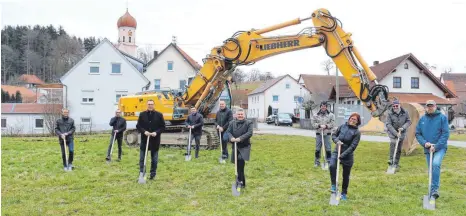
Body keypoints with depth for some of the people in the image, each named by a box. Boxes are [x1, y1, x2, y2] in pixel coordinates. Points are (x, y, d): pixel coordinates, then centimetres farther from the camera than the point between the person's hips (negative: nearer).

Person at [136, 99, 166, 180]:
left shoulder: (159, 115, 0)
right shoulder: (142, 114, 3)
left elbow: (163, 127, 2)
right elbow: (138, 126, 5)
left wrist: (156, 132, -14)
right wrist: (144, 131, -12)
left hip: (155, 140, -1)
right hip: (144, 139, 1)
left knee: (154, 159, 7)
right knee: (142, 158, 3)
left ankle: (153, 174, 18)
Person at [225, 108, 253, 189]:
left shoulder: (249, 123, -2)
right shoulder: (232, 123, 7)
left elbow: (249, 133, -14)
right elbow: (228, 132, -1)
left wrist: (240, 138, -26)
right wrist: (231, 138, -23)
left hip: (245, 146, -4)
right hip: (235, 146, 4)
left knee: (241, 160, -25)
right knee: (238, 164, 8)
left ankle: (240, 180, -16)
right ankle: (242, 183, 19)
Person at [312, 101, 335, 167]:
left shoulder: (331, 115, 0)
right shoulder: (316, 115, 3)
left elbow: (332, 124, -2)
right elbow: (314, 124, 1)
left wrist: (326, 126, -16)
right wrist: (319, 125, -16)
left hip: (327, 134, -1)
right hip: (319, 133, 1)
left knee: (328, 149, 3)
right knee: (317, 149, 5)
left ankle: (328, 161, 14)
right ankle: (317, 161, 16)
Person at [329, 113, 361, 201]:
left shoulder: (357, 132, -9)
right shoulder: (342, 126, 0)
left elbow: (353, 146, -15)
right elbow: (334, 135, 13)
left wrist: (342, 155, -21)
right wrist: (337, 141, -10)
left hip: (348, 155, -2)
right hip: (337, 152, 2)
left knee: (346, 175, 9)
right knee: (332, 166, -26)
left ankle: (344, 193, 28)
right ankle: (334, 186, -10)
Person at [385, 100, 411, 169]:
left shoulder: (405, 112, -6)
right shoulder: (390, 113, -13)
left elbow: (409, 121, 1)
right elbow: (388, 124, -15)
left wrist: (403, 128, -17)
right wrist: (395, 133, -21)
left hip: (401, 132, 3)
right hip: (392, 132, -2)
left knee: (399, 149, 6)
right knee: (393, 142, -29)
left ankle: (396, 163, 19)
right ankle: (391, 159, -28)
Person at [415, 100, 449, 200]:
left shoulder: (442, 117, -5)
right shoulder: (422, 119, 6)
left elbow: (445, 133, -10)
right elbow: (417, 133, 8)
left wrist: (436, 146, -17)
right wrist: (424, 143, -10)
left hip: (440, 148, -4)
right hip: (428, 149, 4)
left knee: (436, 164, -28)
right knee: (431, 170, 11)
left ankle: (435, 189, -23)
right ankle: (433, 191, 25)